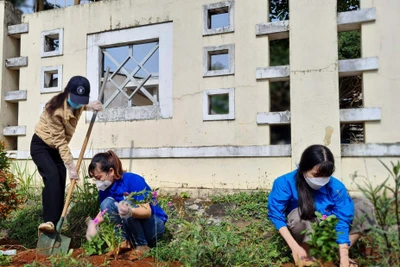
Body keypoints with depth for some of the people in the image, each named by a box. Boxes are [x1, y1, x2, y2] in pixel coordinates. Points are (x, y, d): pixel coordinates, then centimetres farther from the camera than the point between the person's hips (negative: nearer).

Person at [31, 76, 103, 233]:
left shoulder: (75, 104, -8)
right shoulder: (56, 110, -30)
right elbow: (60, 142, -29)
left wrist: (90, 106, -4)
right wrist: (71, 166, -30)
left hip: (56, 148, 7)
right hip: (41, 146, -7)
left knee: (60, 185, -3)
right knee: (52, 177, -29)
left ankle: (55, 224, 0)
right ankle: (49, 221, -33)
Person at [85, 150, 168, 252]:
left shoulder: (134, 180, -22)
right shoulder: (105, 188, -3)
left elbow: (147, 211, -27)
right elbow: (105, 211, 7)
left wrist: (130, 211, -47)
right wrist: (94, 222, -13)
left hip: (154, 225, -5)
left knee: (127, 203, -32)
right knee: (106, 203, -16)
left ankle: (142, 245, -16)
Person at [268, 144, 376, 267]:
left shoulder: (336, 187, -18)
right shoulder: (286, 183, -23)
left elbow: (342, 221, -19)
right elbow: (276, 215, -21)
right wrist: (294, 246, -30)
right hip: (304, 235, -2)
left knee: (364, 208, -13)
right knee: (300, 215, -36)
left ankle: (337, 253, -9)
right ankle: (305, 255, -10)